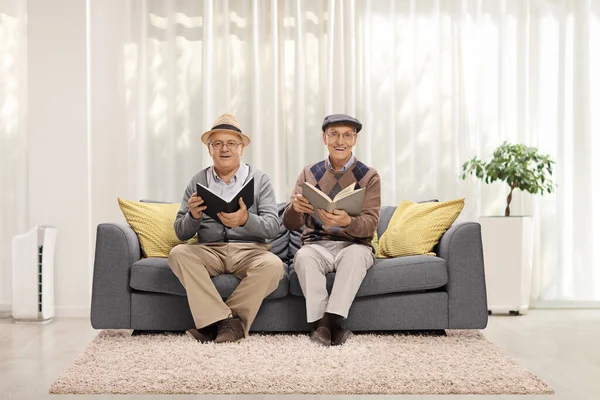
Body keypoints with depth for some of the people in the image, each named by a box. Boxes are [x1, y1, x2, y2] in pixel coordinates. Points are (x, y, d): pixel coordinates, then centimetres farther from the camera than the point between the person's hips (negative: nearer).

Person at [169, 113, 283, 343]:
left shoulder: (260, 180, 4)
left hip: (250, 251, -1)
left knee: (273, 265, -31)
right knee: (178, 253, -27)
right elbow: (181, 234, 6)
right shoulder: (198, 181, 8)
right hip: (209, 250, 2)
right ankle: (228, 322, -28)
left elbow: (273, 227, -7)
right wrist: (193, 216, -17)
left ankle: (214, 321, -19)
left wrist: (245, 220, -28)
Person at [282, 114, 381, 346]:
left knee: (356, 253, -36)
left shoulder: (369, 176, 2)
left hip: (354, 245, -1)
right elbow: (290, 224, 1)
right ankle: (319, 321, -31)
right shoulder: (309, 173, 7)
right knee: (303, 256, -33)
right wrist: (295, 207, -25)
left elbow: (370, 224, -10)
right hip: (317, 245, 1)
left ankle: (329, 321, -35)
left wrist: (346, 222, -34)